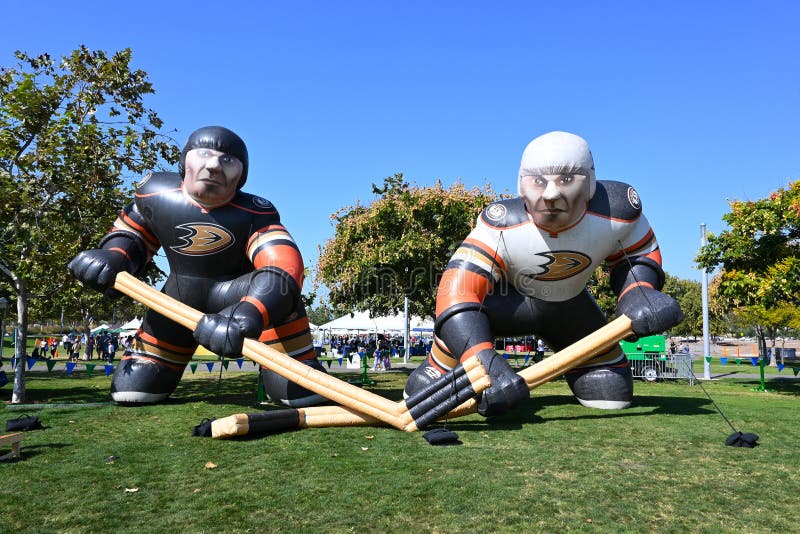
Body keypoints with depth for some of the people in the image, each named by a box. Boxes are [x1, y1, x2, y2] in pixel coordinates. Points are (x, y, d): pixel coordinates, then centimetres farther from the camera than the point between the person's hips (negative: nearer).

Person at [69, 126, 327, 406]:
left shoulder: (254, 214, -25)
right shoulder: (156, 191, -12)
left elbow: (284, 269, -41)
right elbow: (131, 234, 7)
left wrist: (245, 318, -60)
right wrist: (113, 257, -18)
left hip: (233, 291, -3)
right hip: (180, 296, 4)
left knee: (276, 289, -37)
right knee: (132, 389, 2)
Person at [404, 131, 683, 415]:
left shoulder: (617, 211, -27)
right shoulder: (501, 225, -36)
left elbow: (641, 254, -5)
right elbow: (456, 293, -43)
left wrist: (638, 292, -29)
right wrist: (483, 360, -58)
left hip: (569, 303, 4)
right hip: (507, 297, -3)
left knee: (612, 391, 6)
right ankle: (438, 373, 20)